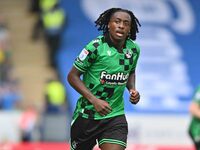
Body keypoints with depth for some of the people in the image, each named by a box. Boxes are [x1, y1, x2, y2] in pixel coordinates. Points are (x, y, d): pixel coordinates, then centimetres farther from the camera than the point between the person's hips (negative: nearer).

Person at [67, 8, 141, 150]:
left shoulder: (134, 49, 0)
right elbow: (72, 76, -11)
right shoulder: (96, 47, -15)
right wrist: (94, 100, -21)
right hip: (87, 115, -3)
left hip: (115, 115, 3)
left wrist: (132, 89, 0)